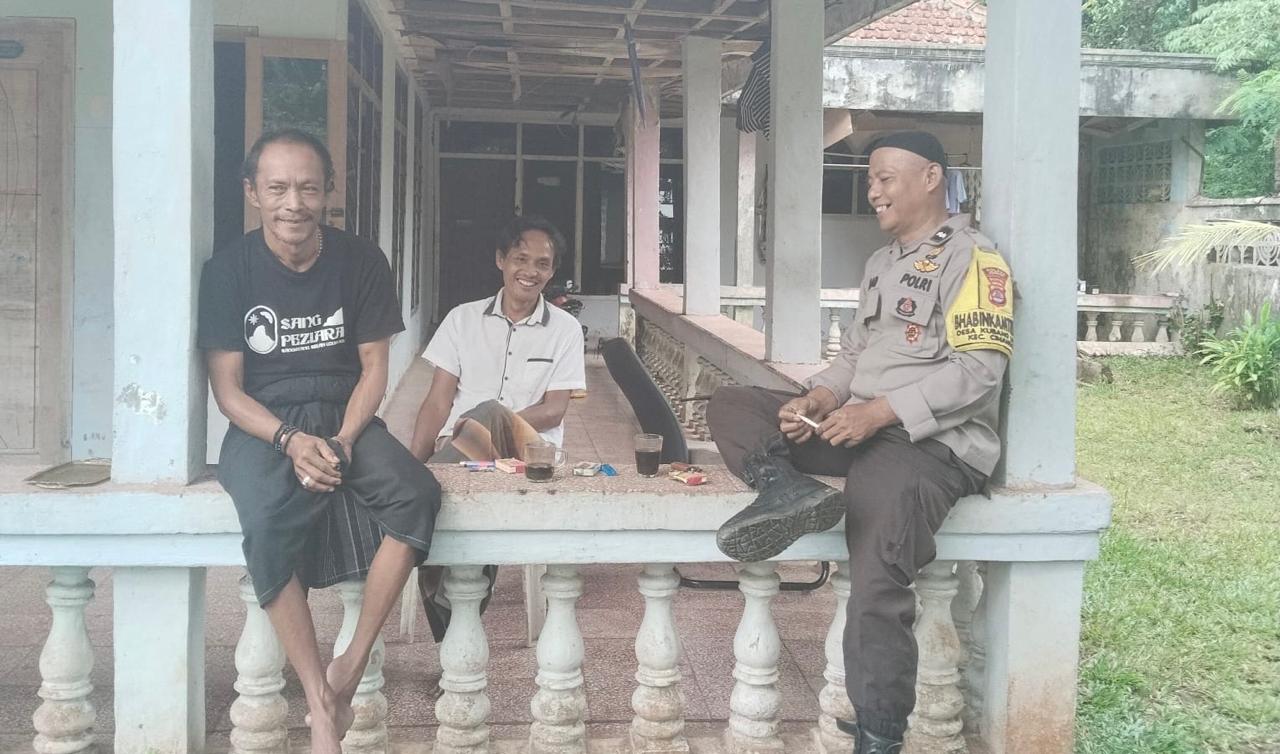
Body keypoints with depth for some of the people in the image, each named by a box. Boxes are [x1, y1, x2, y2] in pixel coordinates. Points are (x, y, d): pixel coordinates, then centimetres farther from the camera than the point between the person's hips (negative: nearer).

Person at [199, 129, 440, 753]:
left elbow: (374, 369, 2)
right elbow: (227, 387, -3)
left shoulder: (361, 262, 0)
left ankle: (350, 669, -20)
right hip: (264, 426, -2)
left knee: (416, 494, -29)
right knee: (269, 526, -35)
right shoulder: (228, 270, -4)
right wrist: (291, 440, -20)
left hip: (345, 417, 2)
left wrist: (343, 441, -15)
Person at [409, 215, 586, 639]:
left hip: (530, 448, -1)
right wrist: (412, 462, -12)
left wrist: (489, 423, -17)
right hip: (456, 451, 2)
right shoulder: (463, 319, 13)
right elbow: (438, 403, 7)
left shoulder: (564, 330, 10)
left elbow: (554, 411, 1)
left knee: (487, 413, -37)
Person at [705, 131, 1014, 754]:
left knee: (874, 593, -28)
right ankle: (785, 487, -27)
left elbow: (978, 370, -16)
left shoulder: (972, 259, -6)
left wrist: (878, 412, -21)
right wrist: (818, 399, 0)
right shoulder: (881, 262, 23)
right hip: (858, 426, 9)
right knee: (729, 406, 1)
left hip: (930, 442, -9)